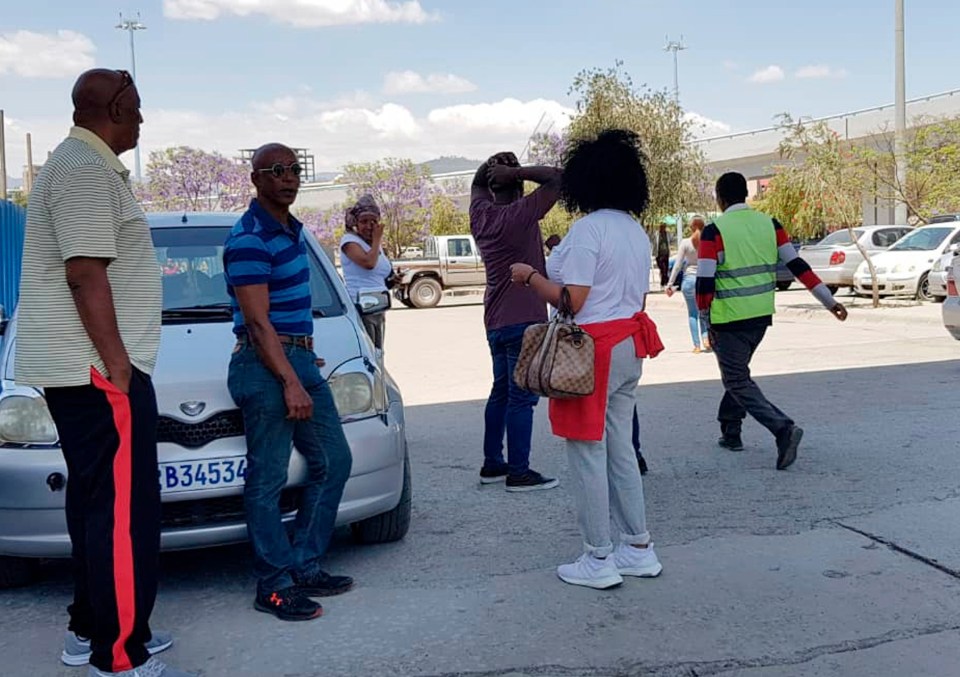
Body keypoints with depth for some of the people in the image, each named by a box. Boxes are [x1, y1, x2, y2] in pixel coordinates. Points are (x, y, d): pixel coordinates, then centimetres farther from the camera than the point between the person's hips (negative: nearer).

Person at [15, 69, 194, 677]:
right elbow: (85, 271, -22)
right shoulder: (86, 171, -14)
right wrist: (116, 363, -21)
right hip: (96, 368, -11)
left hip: (75, 369, 11)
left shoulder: (82, 165, 20)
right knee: (124, 510, -9)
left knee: (98, 502, 16)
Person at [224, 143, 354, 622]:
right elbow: (257, 321, -18)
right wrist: (289, 381, -22)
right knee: (268, 479, -2)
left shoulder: (291, 230, 15)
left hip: (300, 359, 10)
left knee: (332, 462, 11)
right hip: (265, 367, -10)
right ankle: (275, 586, 6)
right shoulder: (249, 238, -13)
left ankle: (305, 568, 21)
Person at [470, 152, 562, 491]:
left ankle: (492, 464, 22)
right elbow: (557, 177, -20)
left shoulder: (480, 215, 5)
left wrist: (490, 166, 5)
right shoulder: (521, 214, -16)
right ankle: (519, 472, 1)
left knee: (501, 391, 16)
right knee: (521, 396, -4)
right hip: (523, 320, -8)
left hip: (495, 320, 8)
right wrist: (515, 171, -16)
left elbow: (477, 184, 24)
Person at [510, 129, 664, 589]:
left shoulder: (588, 228, -15)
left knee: (588, 454, 0)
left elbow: (571, 300, -18)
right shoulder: (636, 231, 12)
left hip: (593, 349, -9)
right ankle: (638, 550, 23)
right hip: (630, 346, 9)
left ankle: (598, 561, 7)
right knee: (620, 450, 16)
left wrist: (529, 275, -5)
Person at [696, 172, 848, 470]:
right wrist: (829, 301, 3)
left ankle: (783, 428, -19)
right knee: (738, 372, 24)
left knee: (737, 381, -1)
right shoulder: (769, 224, 3)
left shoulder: (715, 231, -13)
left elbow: (704, 281, -15)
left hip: (729, 319, -6)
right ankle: (731, 432, 30)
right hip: (762, 315, 7)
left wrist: (705, 314, 1)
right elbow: (797, 264, 0)